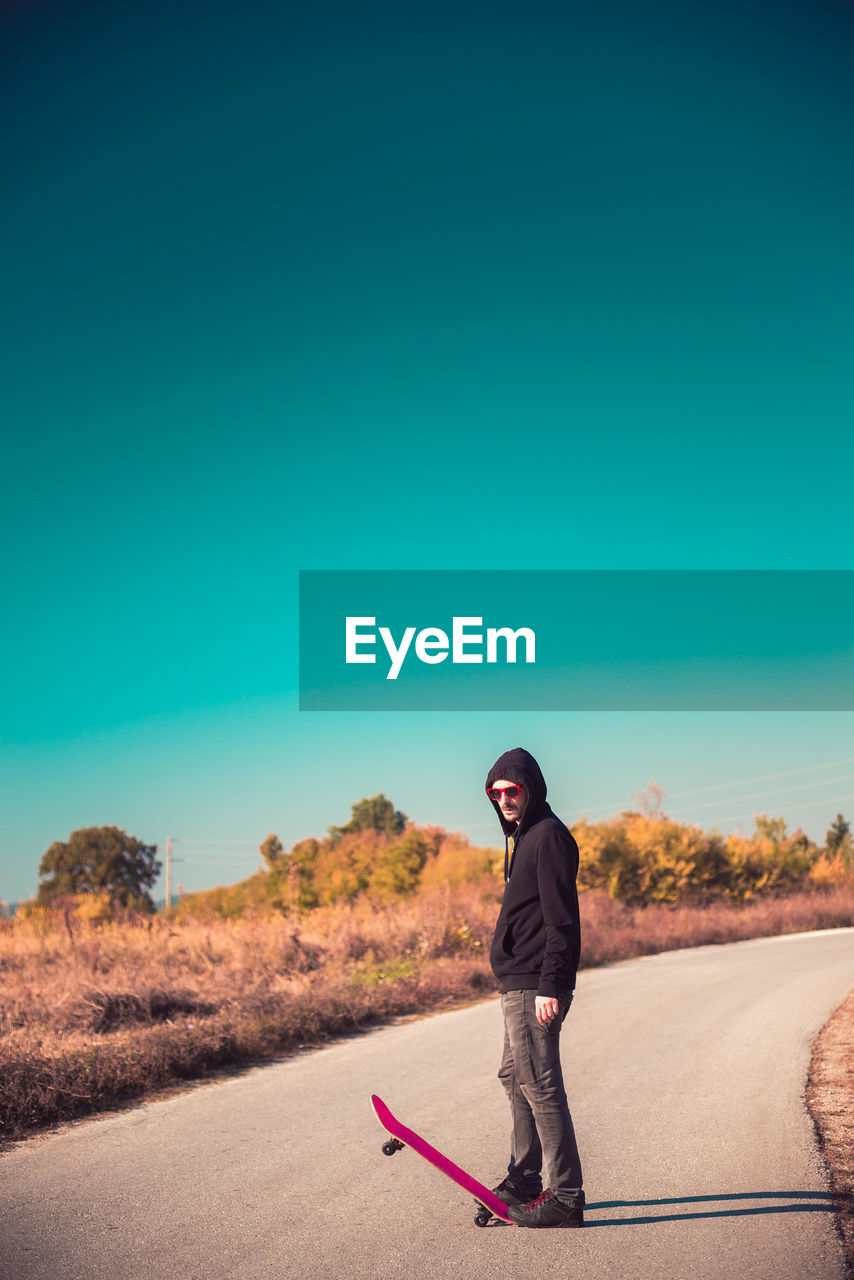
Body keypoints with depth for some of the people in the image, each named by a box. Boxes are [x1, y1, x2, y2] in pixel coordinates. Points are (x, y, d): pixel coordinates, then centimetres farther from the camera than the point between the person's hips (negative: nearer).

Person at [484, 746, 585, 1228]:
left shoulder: (549, 835, -13)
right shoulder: (524, 836, 19)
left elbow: (561, 919, -20)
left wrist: (550, 986, -23)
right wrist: (540, 984, 22)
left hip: (535, 987, -11)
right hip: (520, 985, 11)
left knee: (540, 1086, -9)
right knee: (517, 1078, 19)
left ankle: (566, 1197, -6)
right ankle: (524, 1180, 30)